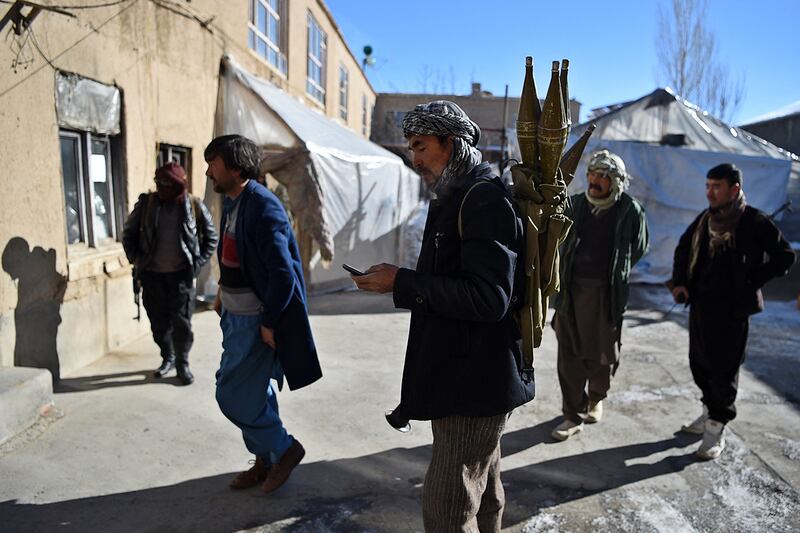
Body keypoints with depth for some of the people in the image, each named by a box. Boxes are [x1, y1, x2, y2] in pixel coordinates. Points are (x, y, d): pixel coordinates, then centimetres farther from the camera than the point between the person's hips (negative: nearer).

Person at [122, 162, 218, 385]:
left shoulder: (194, 206, -5)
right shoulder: (146, 203, -2)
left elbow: (211, 237, 5)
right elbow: (129, 233, 10)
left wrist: (198, 262, -2)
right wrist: (136, 260, 2)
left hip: (181, 275, -2)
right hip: (152, 275, 2)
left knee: (182, 322, -1)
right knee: (159, 323, 10)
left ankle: (182, 364, 16)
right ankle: (167, 358, 31)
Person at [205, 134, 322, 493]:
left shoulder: (263, 207, -19)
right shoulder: (232, 202, 9)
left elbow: (282, 271, -23)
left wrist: (269, 323, -20)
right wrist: (223, 293, 13)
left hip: (256, 319, -9)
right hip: (235, 314, 9)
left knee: (233, 395, -3)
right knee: (255, 391, 17)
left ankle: (285, 449, 18)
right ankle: (266, 460, 34)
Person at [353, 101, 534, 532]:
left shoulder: (486, 198, -17)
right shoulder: (459, 197, 15)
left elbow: (488, 299, -25)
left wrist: (402, 282, -21)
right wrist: (400, 281, 7)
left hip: (476, 382, -10)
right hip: (466, 377, 10)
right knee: (482, 497, 22)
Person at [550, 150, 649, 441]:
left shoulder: (630, 210, -3)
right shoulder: (576, 204, 2)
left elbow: (639, 247, 11)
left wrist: (616, 272, 13)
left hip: (607, 293, -1)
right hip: (572, 289, 2)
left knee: (603, 354, 11)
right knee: (569, 354, 3)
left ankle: (595, 398, 40)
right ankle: (574, 415, 17)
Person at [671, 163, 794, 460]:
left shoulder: (755, 223, -10)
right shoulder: (704, 220, 7)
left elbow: (785, 257, -5)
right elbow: (683, 249, 19)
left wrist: (751, 283, -11)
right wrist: (679, 282, 7)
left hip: (731, 310, -6)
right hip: (700, 305, 6)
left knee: (724, 369, 3)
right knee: (699, 364, 16)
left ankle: (717, 428, 15)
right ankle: (710, 411, 36)